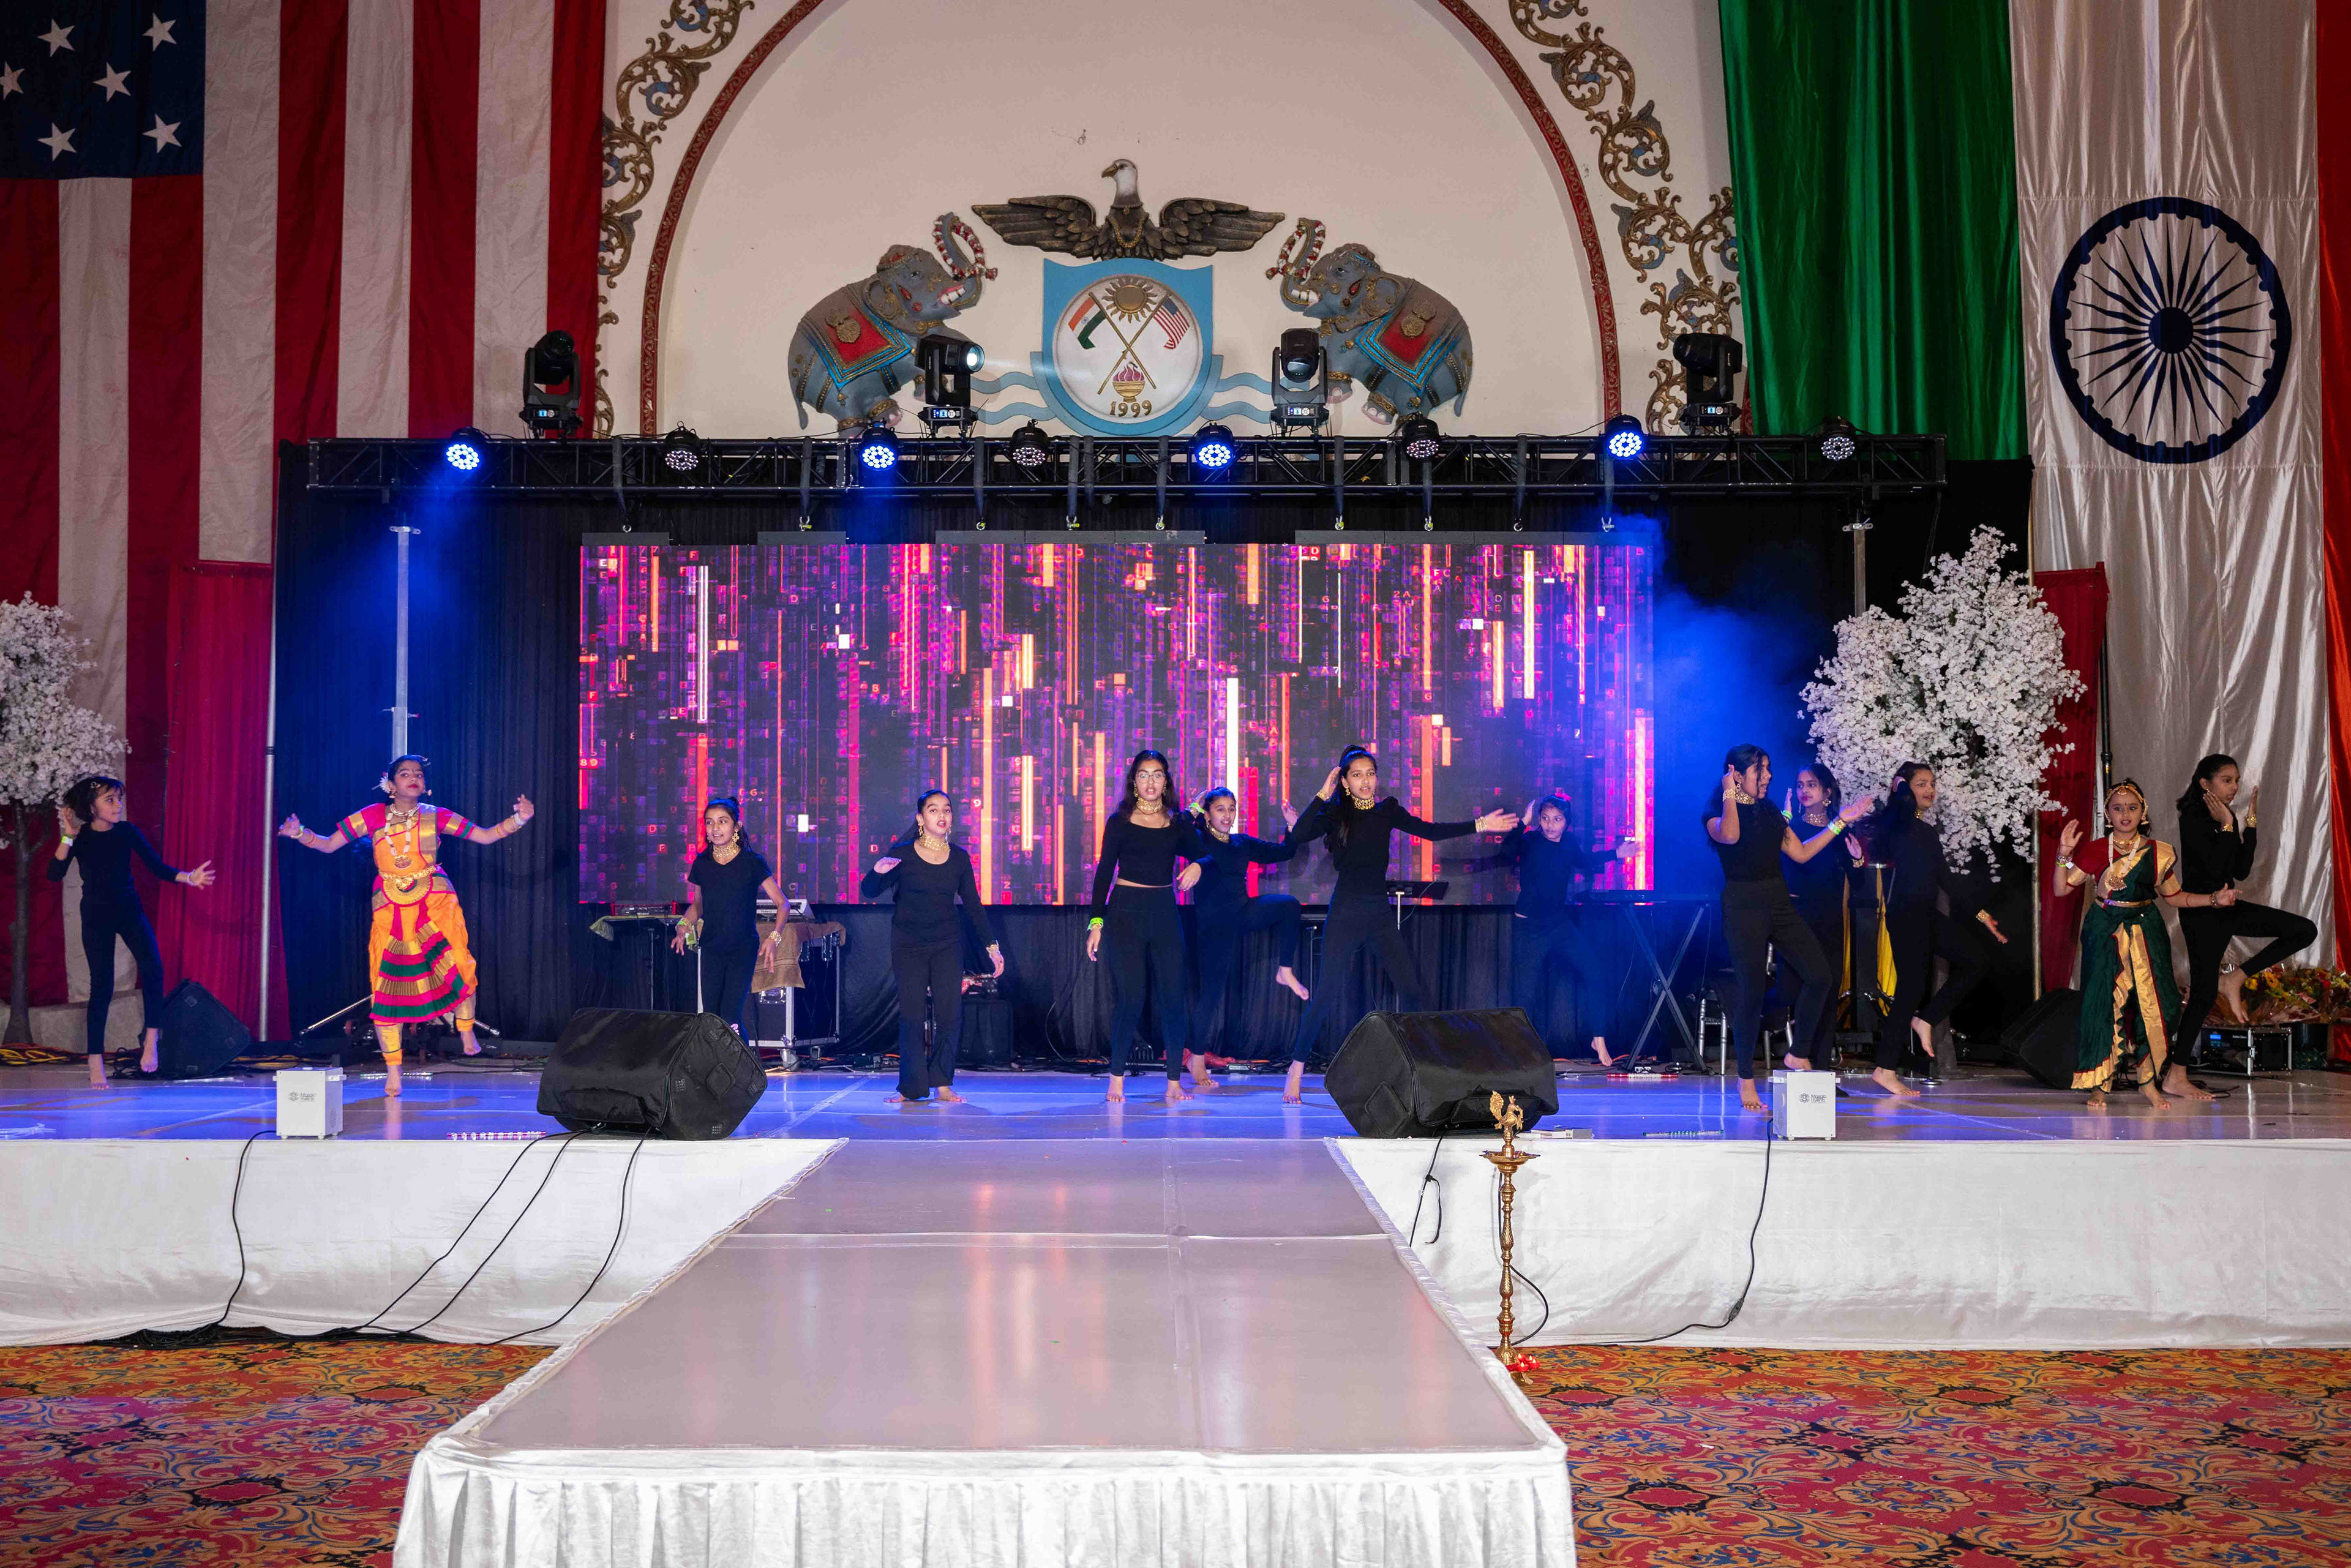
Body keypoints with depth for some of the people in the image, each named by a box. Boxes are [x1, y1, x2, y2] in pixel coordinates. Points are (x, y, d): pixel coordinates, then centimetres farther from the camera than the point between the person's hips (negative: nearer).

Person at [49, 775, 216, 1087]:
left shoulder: (127, 832, -5)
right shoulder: (79, 837, -10)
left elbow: (157, 866, -4)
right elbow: (54, 875, -19)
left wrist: (187, 878, -19)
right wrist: (68, 837, -27)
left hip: (130, 911, 1)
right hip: (96, 917, -1)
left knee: (152, 966, -22)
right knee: (102, 986, -5)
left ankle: (152, 1038, -11)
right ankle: (96, 1062, 2)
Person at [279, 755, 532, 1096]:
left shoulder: (435, 816, 5)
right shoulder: (372, 816, 4)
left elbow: (486, 836, 8)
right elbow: (329, 845, 7)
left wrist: (518, 820, -6)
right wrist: (300, 834, -10)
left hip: (435, 904, 0)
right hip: (390, 911, 0)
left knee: (458, 967, -20)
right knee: (387, 985, -3)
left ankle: (466, 1031, 9)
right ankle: (393, 1071, 8)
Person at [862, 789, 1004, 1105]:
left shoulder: (959, 857, 3)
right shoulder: (902, 854, -6)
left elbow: (973, 905, 10)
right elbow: (868, 894, -5)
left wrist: (992, 946, 8)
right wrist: (877, 872, -26)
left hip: (947, 943, 2)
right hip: (908, 943, -2)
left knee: (950, 1014, -5)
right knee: (911, 1015, -5)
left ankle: (942, 1084, 6)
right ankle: (913, 1088, 3)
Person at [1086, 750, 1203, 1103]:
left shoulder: (1179, 821, 8)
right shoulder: (1120, 822, 2)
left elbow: (1200, 856, 11)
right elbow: (1104, 872, 2)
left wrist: (1197, 866, -14)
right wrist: (1096, 922, -4)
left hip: (1165, 913, 2)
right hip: (1126, 911, -2)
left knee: (1173, 998, -2)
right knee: (1130, 998, -5)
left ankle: (1175, 1082, 4)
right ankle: (1117, 1079, 8)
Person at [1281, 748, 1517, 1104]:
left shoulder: (1387, 811, 8)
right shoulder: (1334, 814, -2)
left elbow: (1430, 831, 8)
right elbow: (1298, 836, -18)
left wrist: (1479, 826, 5)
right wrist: (1321, 796, -20)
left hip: (1380, 914, 4)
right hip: (1345, 912, -4)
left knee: (1413, 991, -2)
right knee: (1325, 994, -8)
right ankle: (1296, 1072, -1)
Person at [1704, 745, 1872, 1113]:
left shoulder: (1770, 811, 18)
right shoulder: (1715, 811, -3)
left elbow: (1800, 853, 17)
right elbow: (1730, 836, -26)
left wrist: (1840, 822, 17)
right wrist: (1730, 794, -24)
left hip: (1778, 902, 6)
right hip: (1743, 906, -6)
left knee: (1821, 976, -7)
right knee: (1753, 992, -8)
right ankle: (1746, 1079, 3)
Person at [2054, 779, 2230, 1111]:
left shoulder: (2158, 853, 4)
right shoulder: (2096, 851, -1)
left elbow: (2174, 897, 16)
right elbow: (2061, 889, -1)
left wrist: (2214, 899, 8)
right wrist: (2065, 854, -13)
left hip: (2145, 933, 2)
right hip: (2105, 934, -1)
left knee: (2151, 1003, -6)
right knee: (2104, 1004, -7)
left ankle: (2149, 1082, 7)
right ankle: (2099, 1085, 0)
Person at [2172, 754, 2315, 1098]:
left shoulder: (2227, 818, 10)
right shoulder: (2194, 818, -14)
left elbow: (2241, 871, 6)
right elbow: (2214, 868, -23)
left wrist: (2249, 823, 3)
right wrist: (2227, 826, -19)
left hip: (2227, 906, 8)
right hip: (2201, 912, -8)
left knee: (2305, 931, 1)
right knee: (2204, 993, -7)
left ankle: (2234, 979, 5)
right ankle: (2175, 1077, 0)